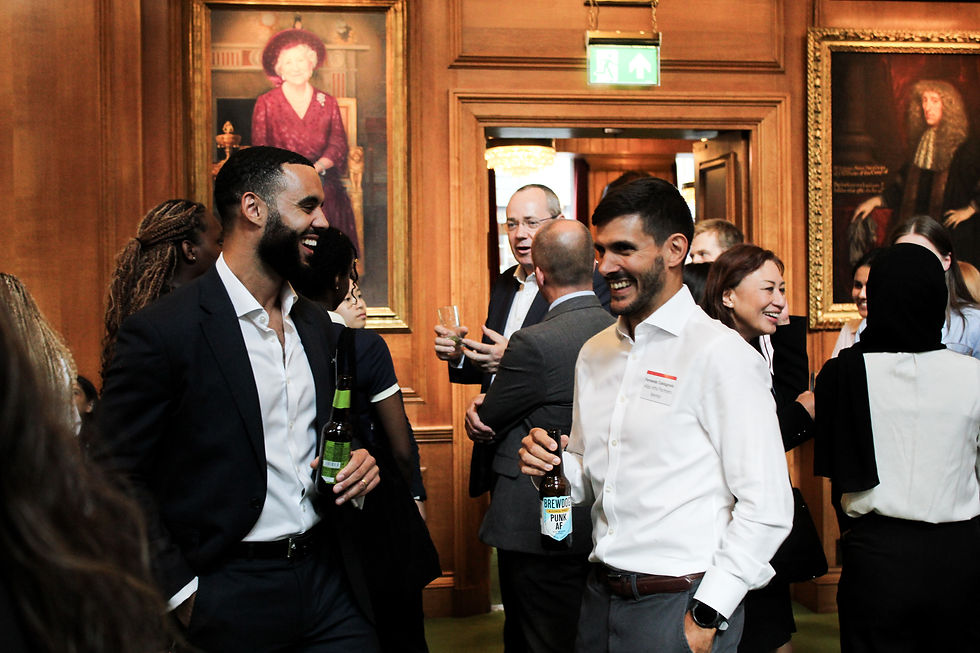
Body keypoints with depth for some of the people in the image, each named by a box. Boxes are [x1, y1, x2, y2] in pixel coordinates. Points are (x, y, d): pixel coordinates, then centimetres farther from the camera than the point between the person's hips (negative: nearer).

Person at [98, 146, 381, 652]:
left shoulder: (316, 324, 9)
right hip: (231, 595, -5)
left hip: (330, 581, 6)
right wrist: (182, 593, -14)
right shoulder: (161, 331, -13)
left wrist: (358, 462, -1)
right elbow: (120, 477, -13)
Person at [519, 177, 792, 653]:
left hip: (678, 608, -6)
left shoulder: (721, 355, -12)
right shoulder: (595, 354, 10)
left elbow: (766, 507, -15)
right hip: (601, 597, 6)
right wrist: (555, 465, -2)